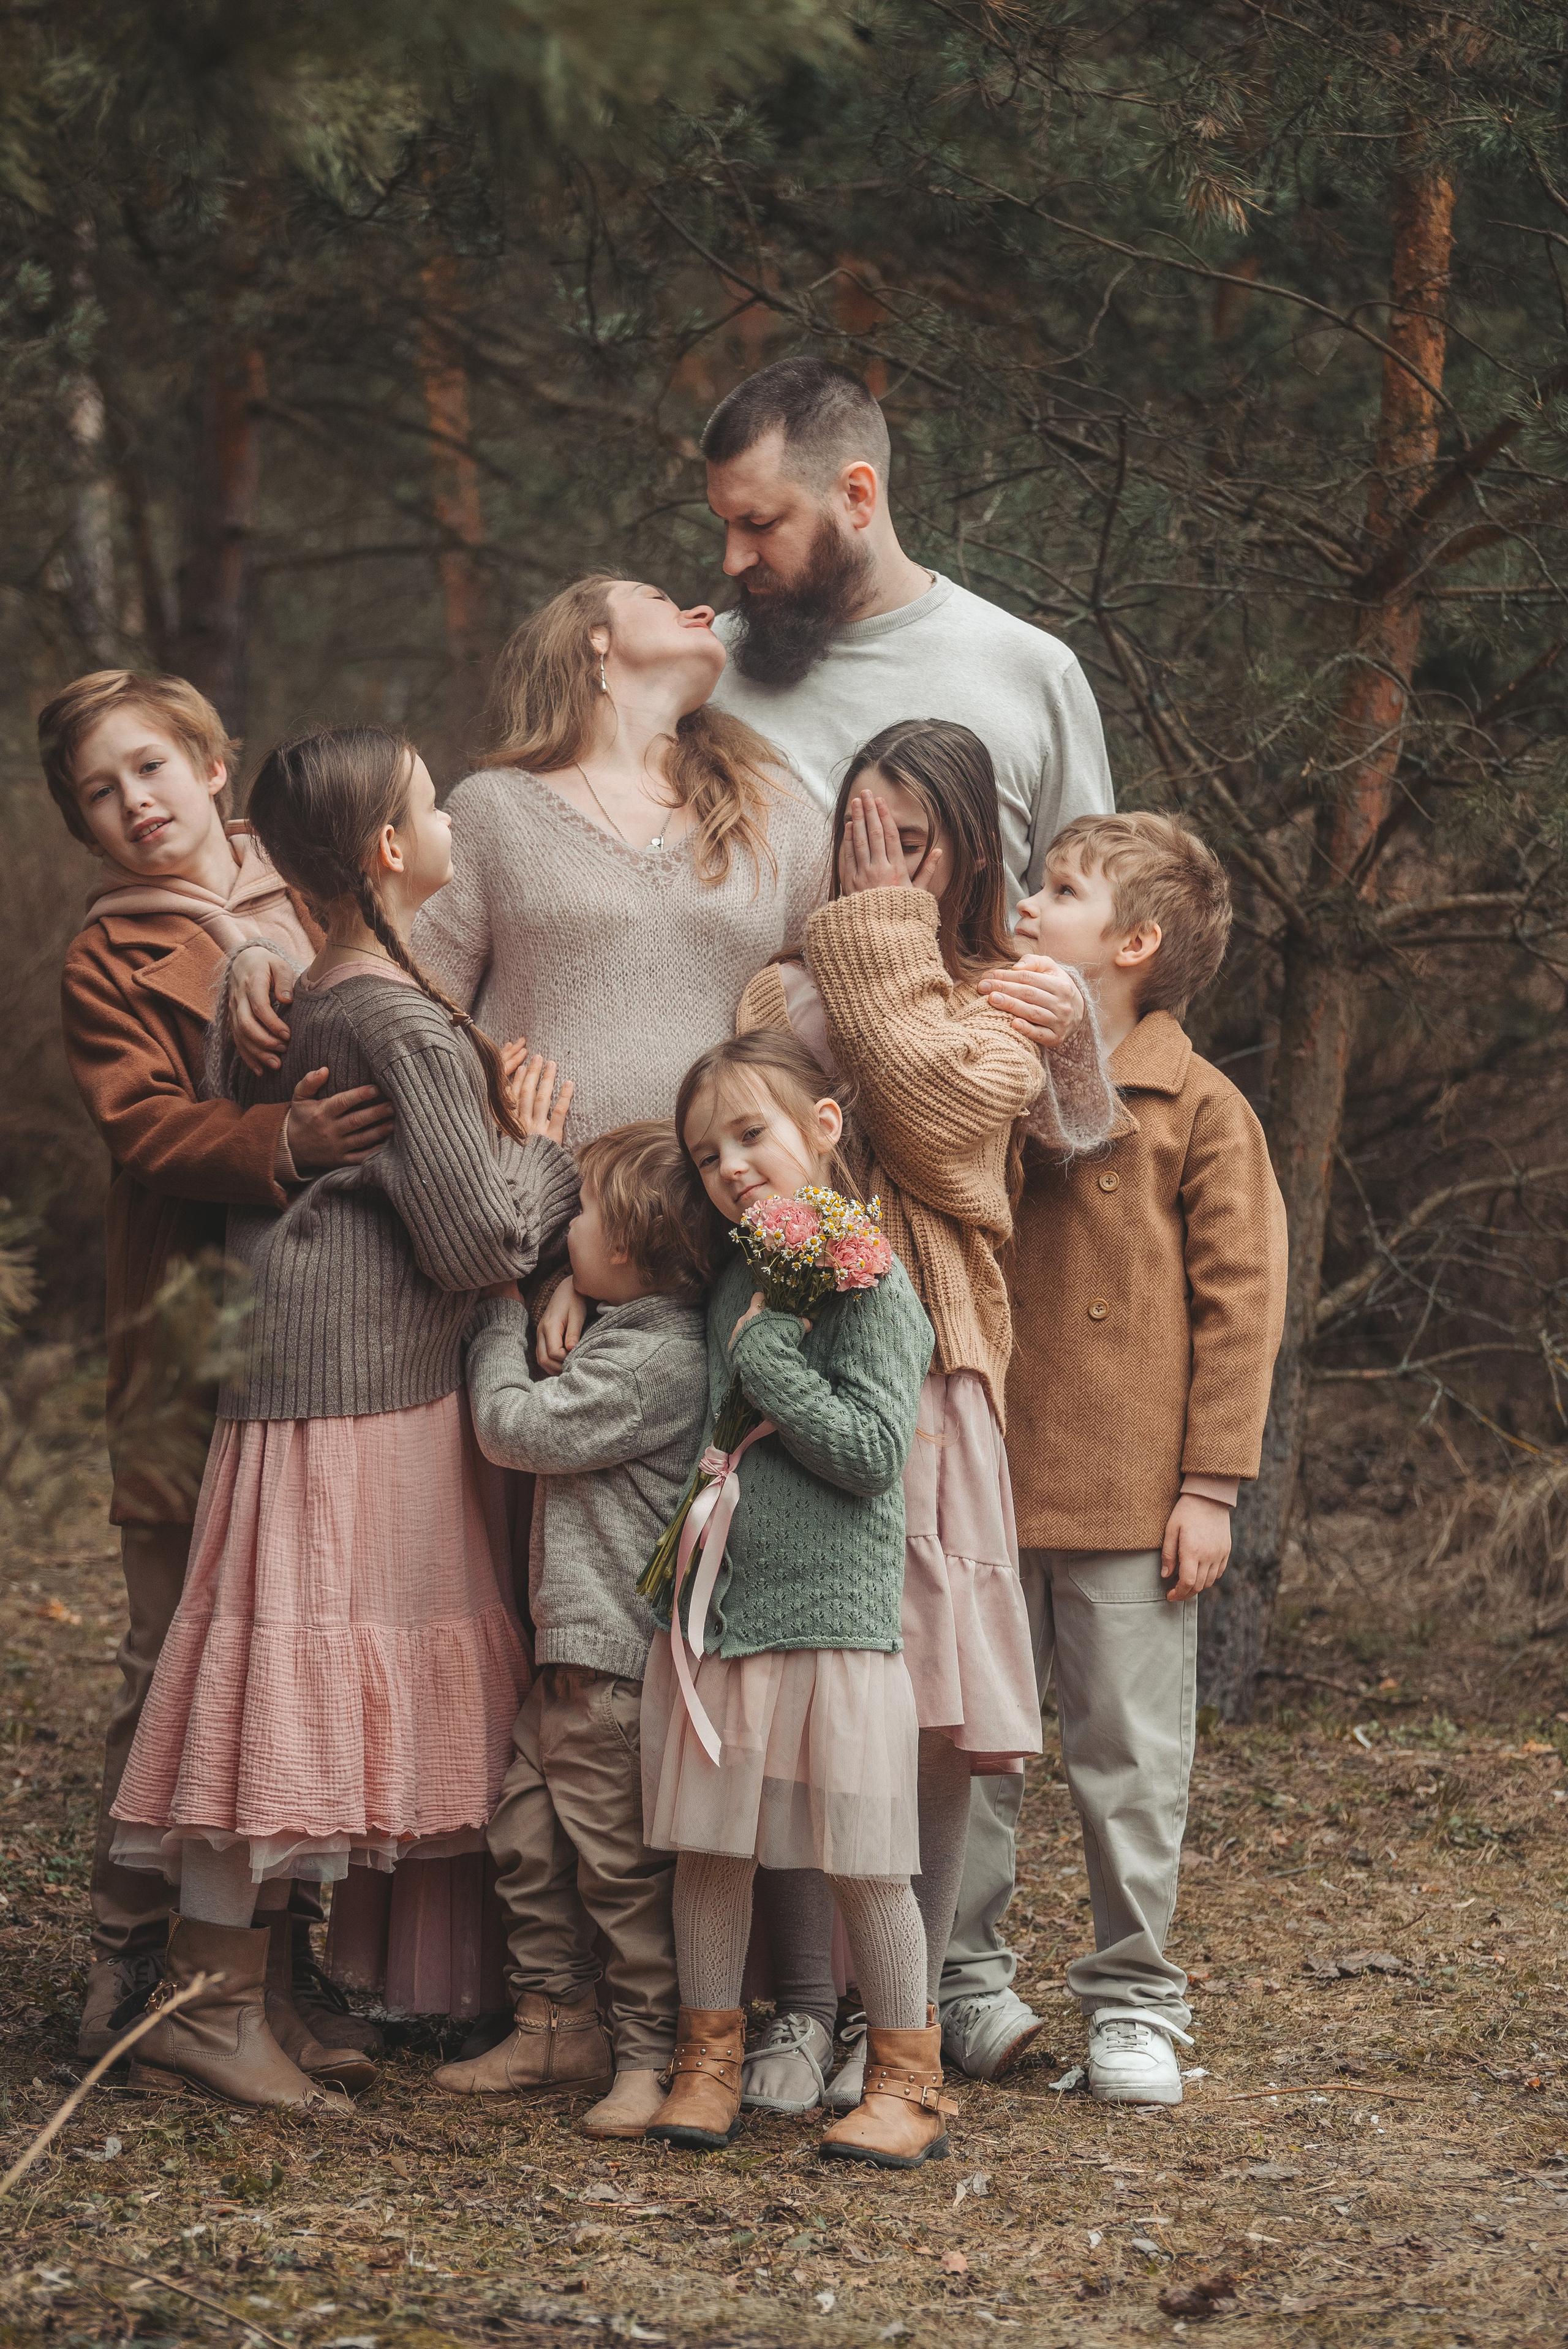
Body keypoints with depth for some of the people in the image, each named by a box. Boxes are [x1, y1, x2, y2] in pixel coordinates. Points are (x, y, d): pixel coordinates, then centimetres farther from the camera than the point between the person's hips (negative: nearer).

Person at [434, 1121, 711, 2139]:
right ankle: (557, 2026, 24)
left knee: (619, 1864, -3)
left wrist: (502, 1325, 0)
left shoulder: (655, 1358, -18)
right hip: (572, 1648, 10)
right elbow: (545, 1429, 27)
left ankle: (649, 2055, 5)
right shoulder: (636, 1340, 13)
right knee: (528, 1840, 14)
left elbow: (516, 1425, -14)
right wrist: (514, 1325, 20)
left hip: (619, 1660, -10)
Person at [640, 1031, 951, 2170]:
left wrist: (767, 1355, -15)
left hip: (837, 1617, -6)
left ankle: (910, 2080, 11)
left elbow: (874, 1452, -16)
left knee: (865, 1863, 0)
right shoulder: (732, 1282, 11)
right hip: (716, 1608, 6)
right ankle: (709, 2056, 22)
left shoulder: (873, 1284, -8)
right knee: (709, 1846, 10)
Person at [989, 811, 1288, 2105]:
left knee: (1130, 1754, 4)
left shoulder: (1202, 1110, -3)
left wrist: (1210, 1486, -8)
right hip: (980, 1487, 4)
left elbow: (1241, 1304, -4)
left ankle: (1134, 1997, 16)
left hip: (1126, 1500, -4)